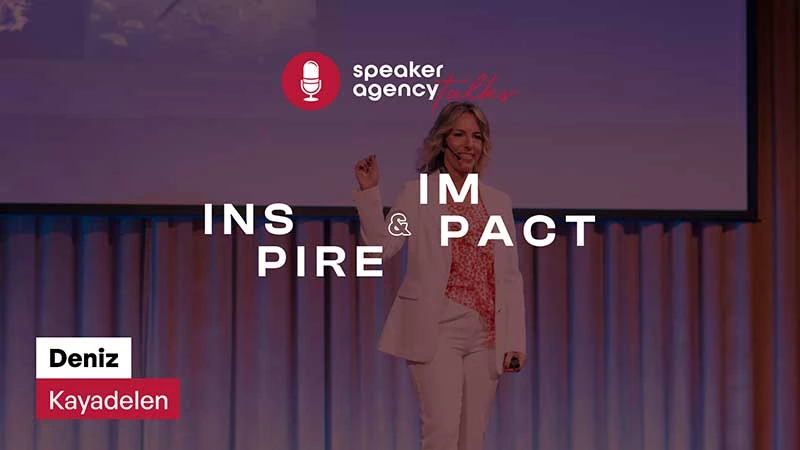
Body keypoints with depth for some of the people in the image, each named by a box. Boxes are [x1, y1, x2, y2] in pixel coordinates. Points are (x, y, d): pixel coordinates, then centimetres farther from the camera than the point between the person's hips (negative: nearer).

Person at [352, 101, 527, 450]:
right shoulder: (417, 193, 4)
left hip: (486, 336, 4)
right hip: (437, 330, -4)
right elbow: (381, 246, -9)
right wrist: (369, 192, -19)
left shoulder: (499, 202, 14)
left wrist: (515, 342, 6)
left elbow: (511, 278, 12)